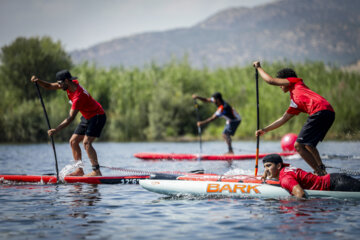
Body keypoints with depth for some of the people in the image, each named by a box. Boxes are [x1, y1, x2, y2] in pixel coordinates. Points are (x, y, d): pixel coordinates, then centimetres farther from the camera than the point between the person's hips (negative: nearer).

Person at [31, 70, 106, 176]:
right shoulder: (72, 84, -4)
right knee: (73, 141, 5)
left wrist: (56, 130, -37)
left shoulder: (78, 96, -30)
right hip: (87, 117, 10)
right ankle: (79, 170, 5)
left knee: (86, 142, -23)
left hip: (97, 116, -10)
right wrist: (38, 81, -16)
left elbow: (70, 118, -33)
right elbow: (49, 86, 2)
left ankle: (97, 171, -24)